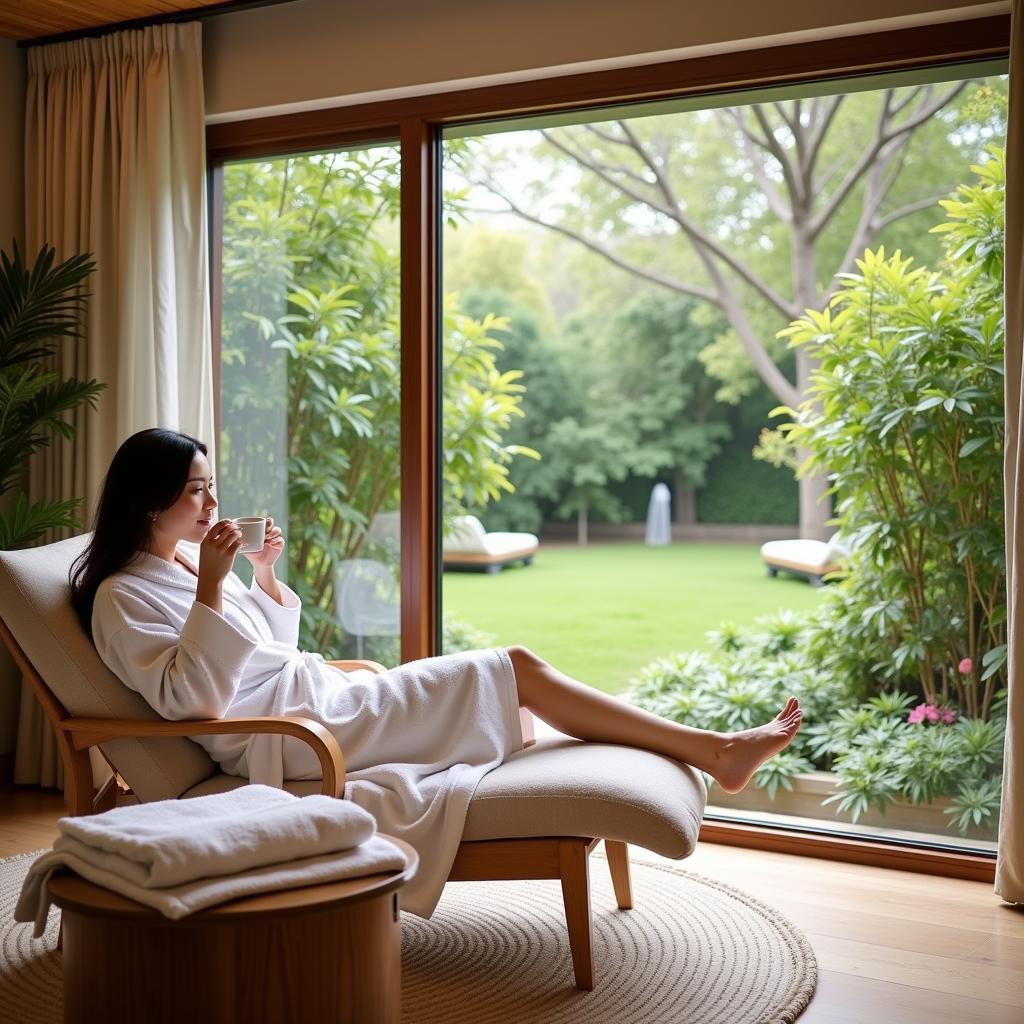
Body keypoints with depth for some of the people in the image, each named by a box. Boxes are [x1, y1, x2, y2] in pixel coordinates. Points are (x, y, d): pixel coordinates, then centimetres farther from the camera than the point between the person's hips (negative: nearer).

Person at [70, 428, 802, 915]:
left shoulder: (187, 558, 17)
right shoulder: (123, 597, -9)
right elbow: (193, 697, -20)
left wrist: (267, 577, 9)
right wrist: (212, 586, -23)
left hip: (321, 700, 9)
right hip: (293, 732, -9)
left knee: (512, 674, -2)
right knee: (517, 669, -13)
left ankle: (707, 751, -4)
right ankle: (712, 750, -7)